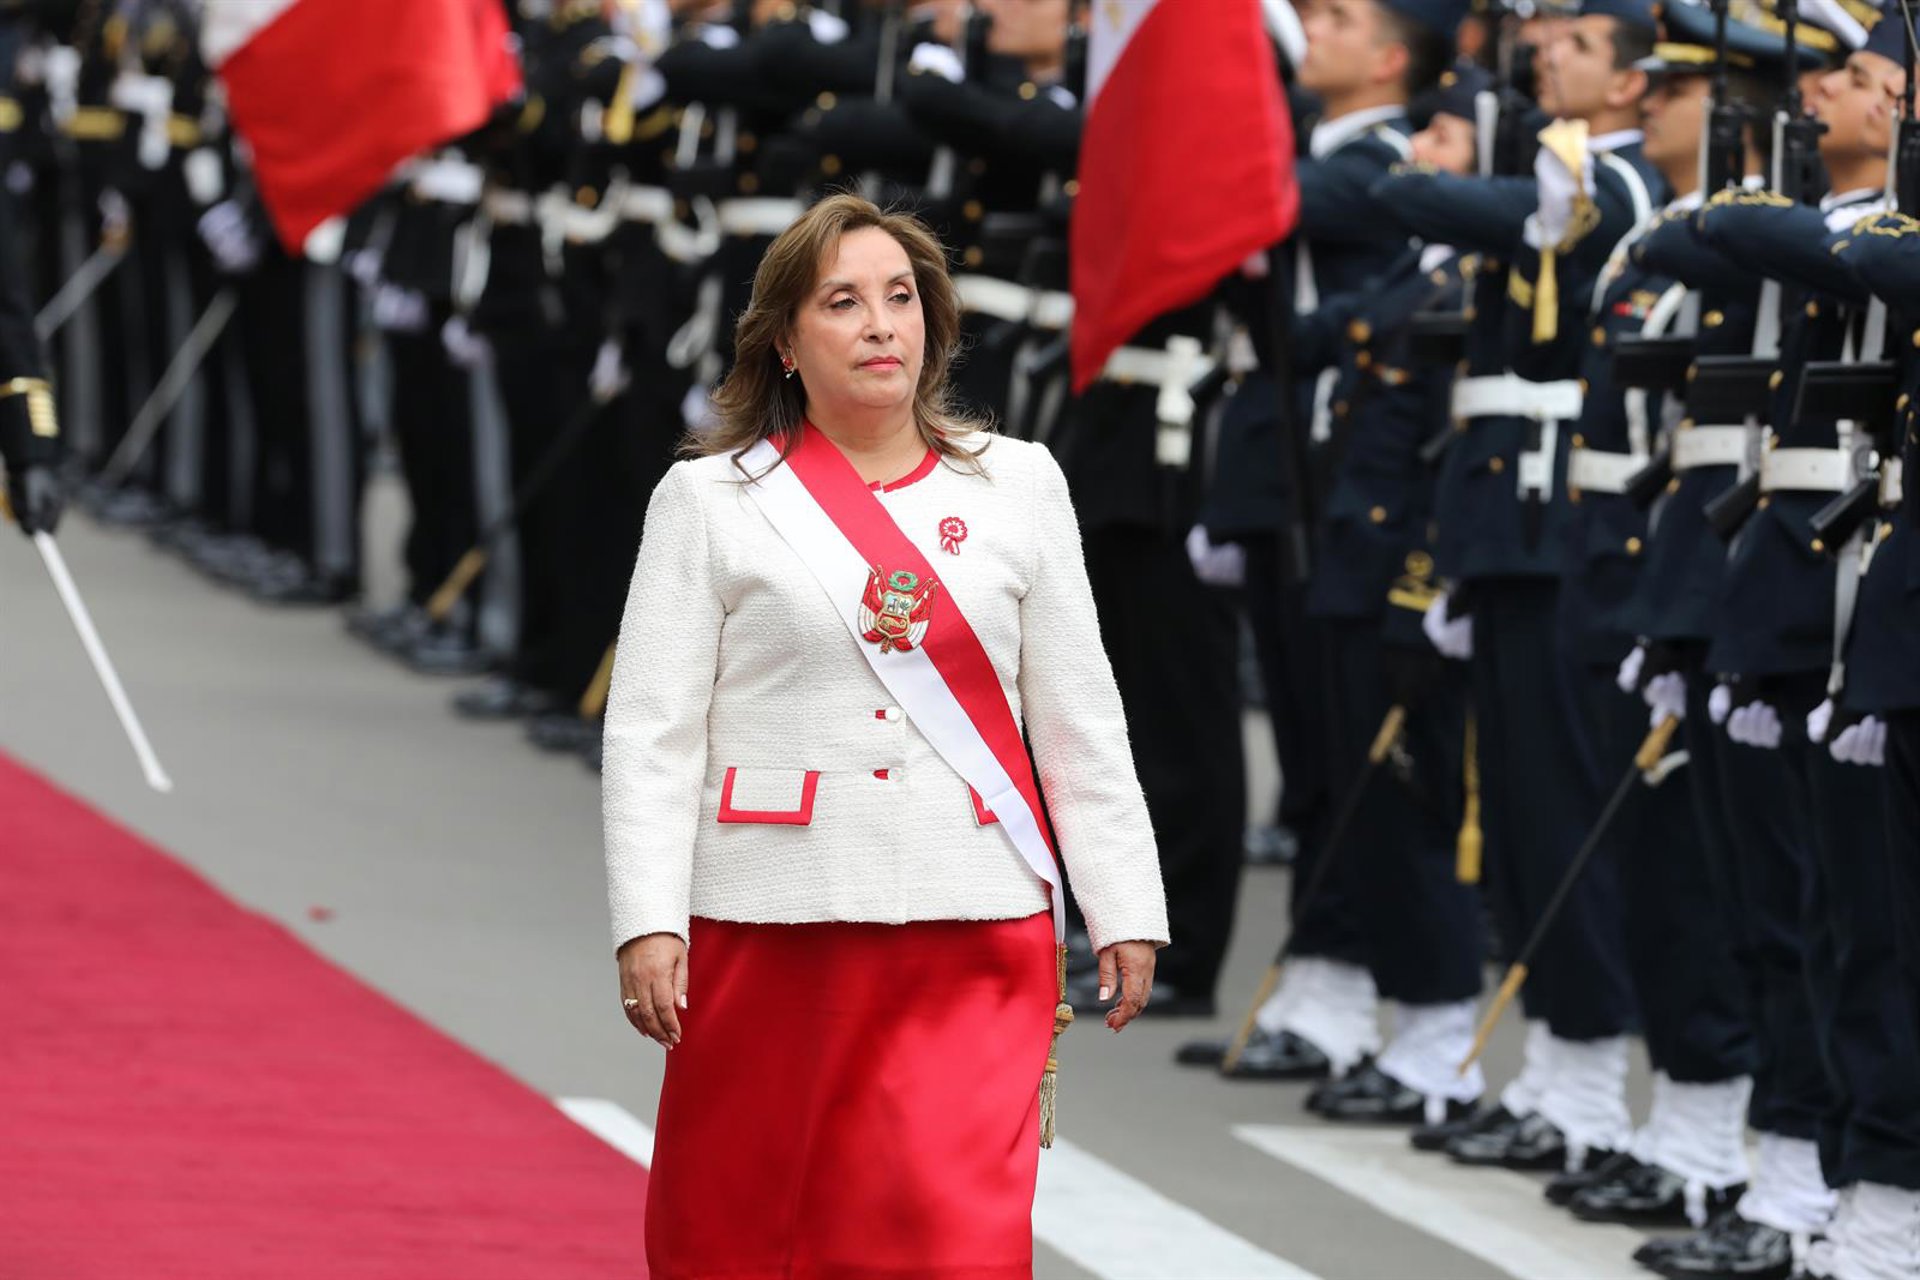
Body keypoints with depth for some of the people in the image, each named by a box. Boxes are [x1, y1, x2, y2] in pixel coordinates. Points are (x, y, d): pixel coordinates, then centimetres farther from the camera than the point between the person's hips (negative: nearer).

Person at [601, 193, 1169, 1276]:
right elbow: (653, 730, -1)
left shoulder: (1016, 486, 11)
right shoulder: (709, 500, 4)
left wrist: (1124, 908, 8)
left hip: (975, 939, 1)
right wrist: (647, 922, -11)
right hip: (772, 931, -1)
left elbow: (1079, 718, 13)